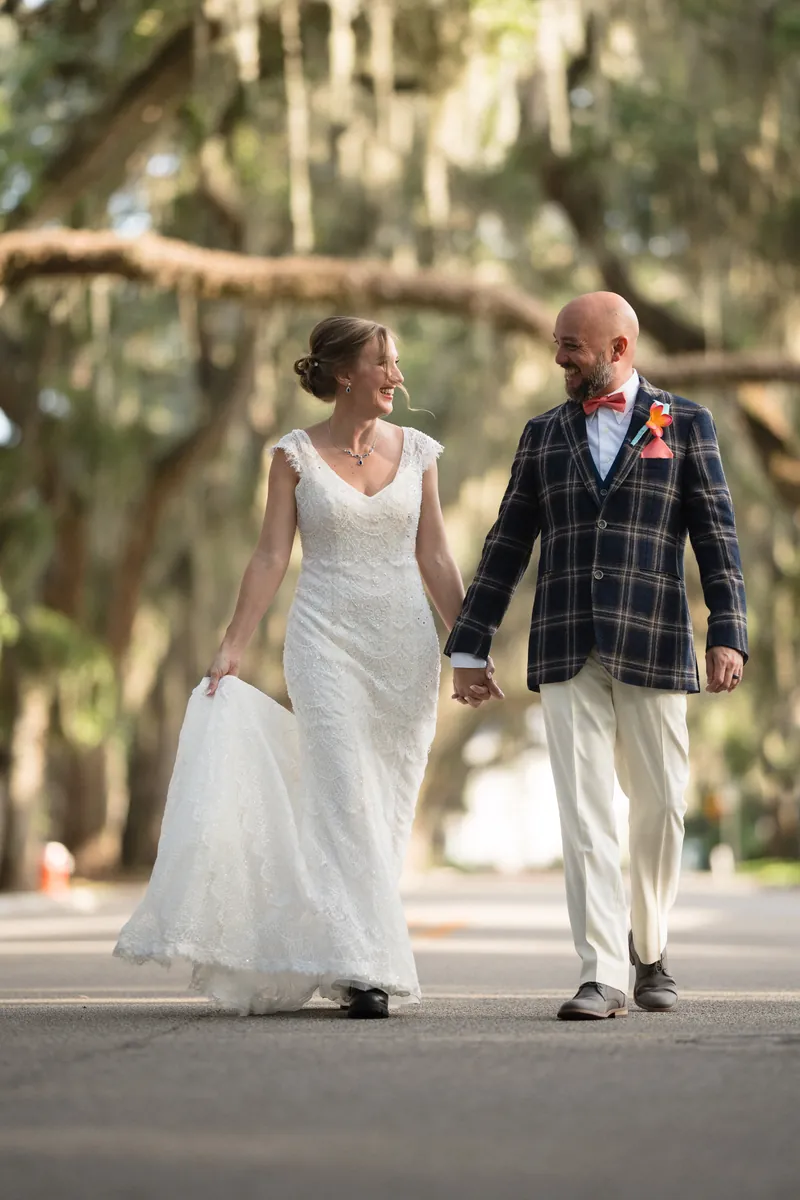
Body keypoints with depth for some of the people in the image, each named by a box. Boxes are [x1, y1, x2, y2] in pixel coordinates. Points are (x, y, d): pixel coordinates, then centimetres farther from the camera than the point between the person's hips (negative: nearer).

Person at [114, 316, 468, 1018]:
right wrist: (233, 646, -8)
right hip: (327, 638, -3)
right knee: (347, 797, -13)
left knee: (391, 806, 4)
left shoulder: (417, 451, 9)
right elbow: (272, 557, -1)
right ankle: (362, 967, -14)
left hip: (406, 643, 3)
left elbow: (435, 558, 10)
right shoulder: (296, 455, 2)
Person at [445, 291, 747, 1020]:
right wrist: (469, 648, 11)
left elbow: (717, 536, 0)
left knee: (660, 808, 5)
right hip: (566, 653, 1)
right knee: (584, 814, -6)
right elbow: (508, 546, 14)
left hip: (652, 647, -1)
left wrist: (728, 634, -11)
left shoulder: (684, 425, 6)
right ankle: (602, 977, -7)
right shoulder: (544, 435, 13)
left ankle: (648, 949, 27)